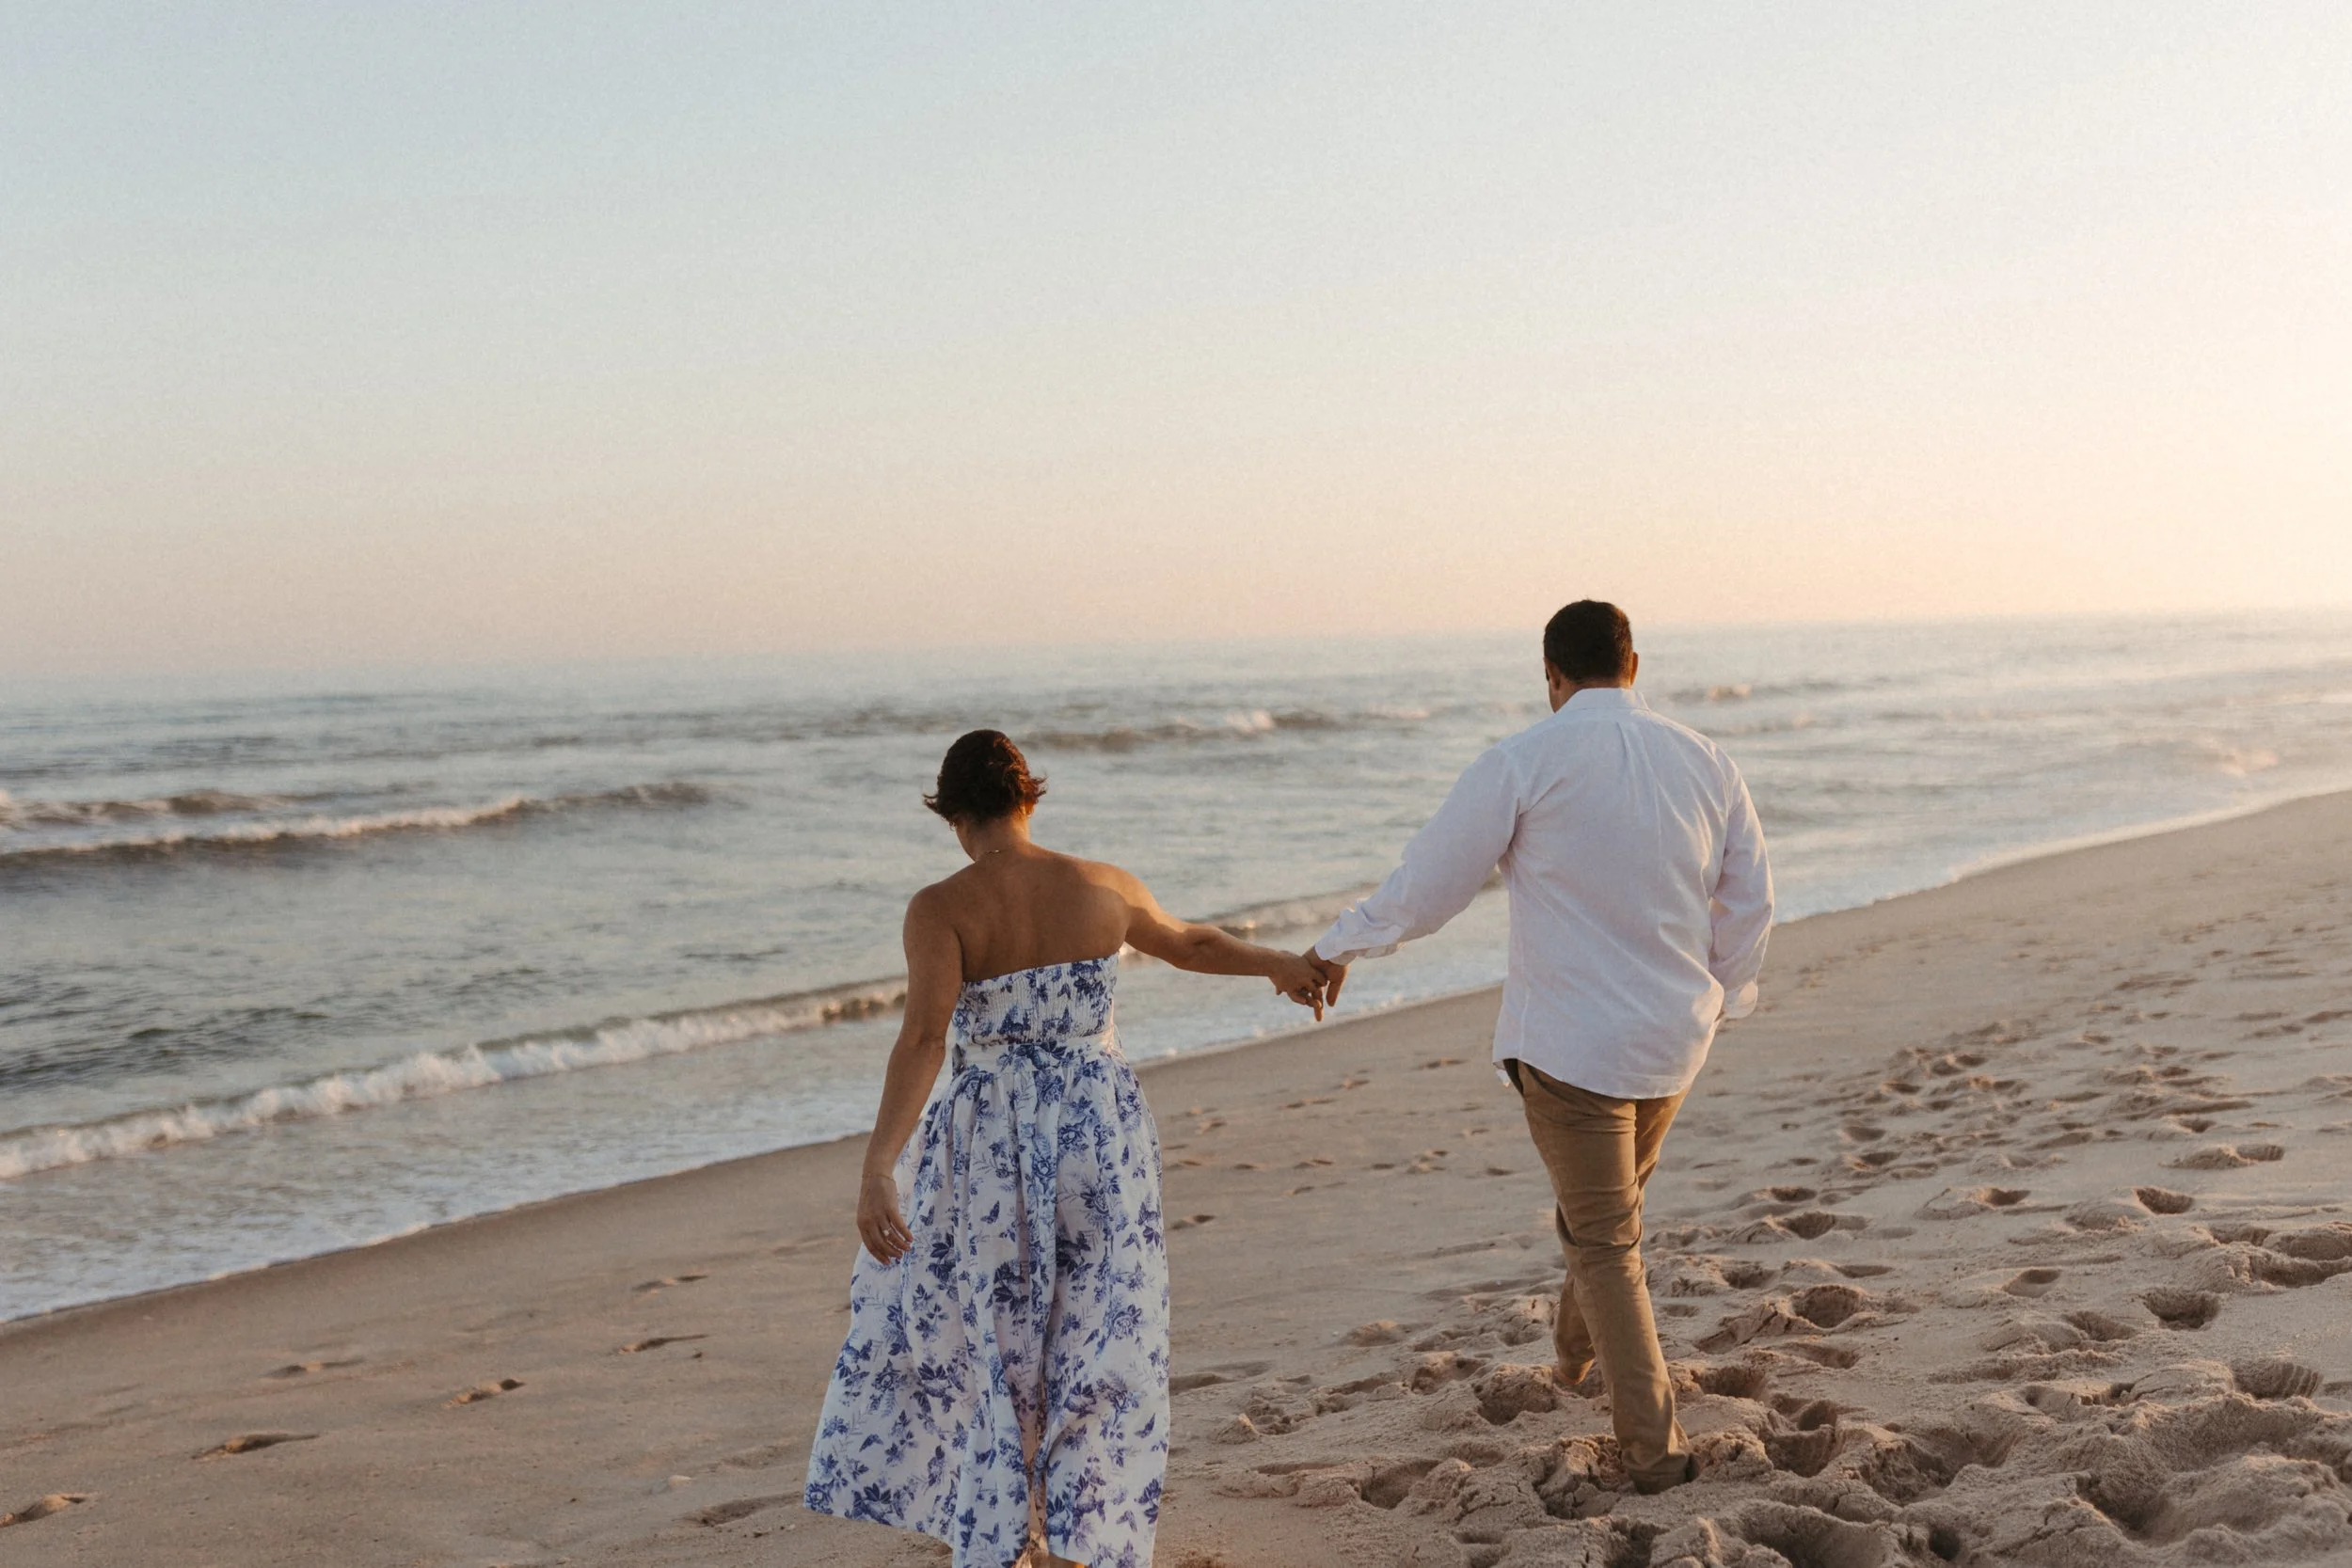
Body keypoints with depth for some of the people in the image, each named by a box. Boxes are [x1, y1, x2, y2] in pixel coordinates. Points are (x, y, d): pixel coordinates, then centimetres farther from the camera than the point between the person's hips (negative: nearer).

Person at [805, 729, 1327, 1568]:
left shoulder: (941, 909, -12)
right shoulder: (1104, 887, 0)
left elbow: (924, 1036, -25)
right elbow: (1192, 943, 18)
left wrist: (877, 1170, -30)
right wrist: (1277, 963, 37)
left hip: (992, 1143, -2)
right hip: (1102, 1127, 3)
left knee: (984, 1337, 15)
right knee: (1096, 1341, 14)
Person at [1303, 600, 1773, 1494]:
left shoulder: (1522, 763, -13)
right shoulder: (1704, 762, 2)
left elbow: (1431, 883, -7)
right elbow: (1750, 899, 9)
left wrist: (1340, 946, 8)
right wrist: (1717, 1002, 23)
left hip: (1569, 1042, -5)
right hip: (1673, 1041, 5)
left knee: (1605, 1244, 6)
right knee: (1614, 1205, 27)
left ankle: (1654, 1447, 8)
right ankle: (1576, 1353, 47)